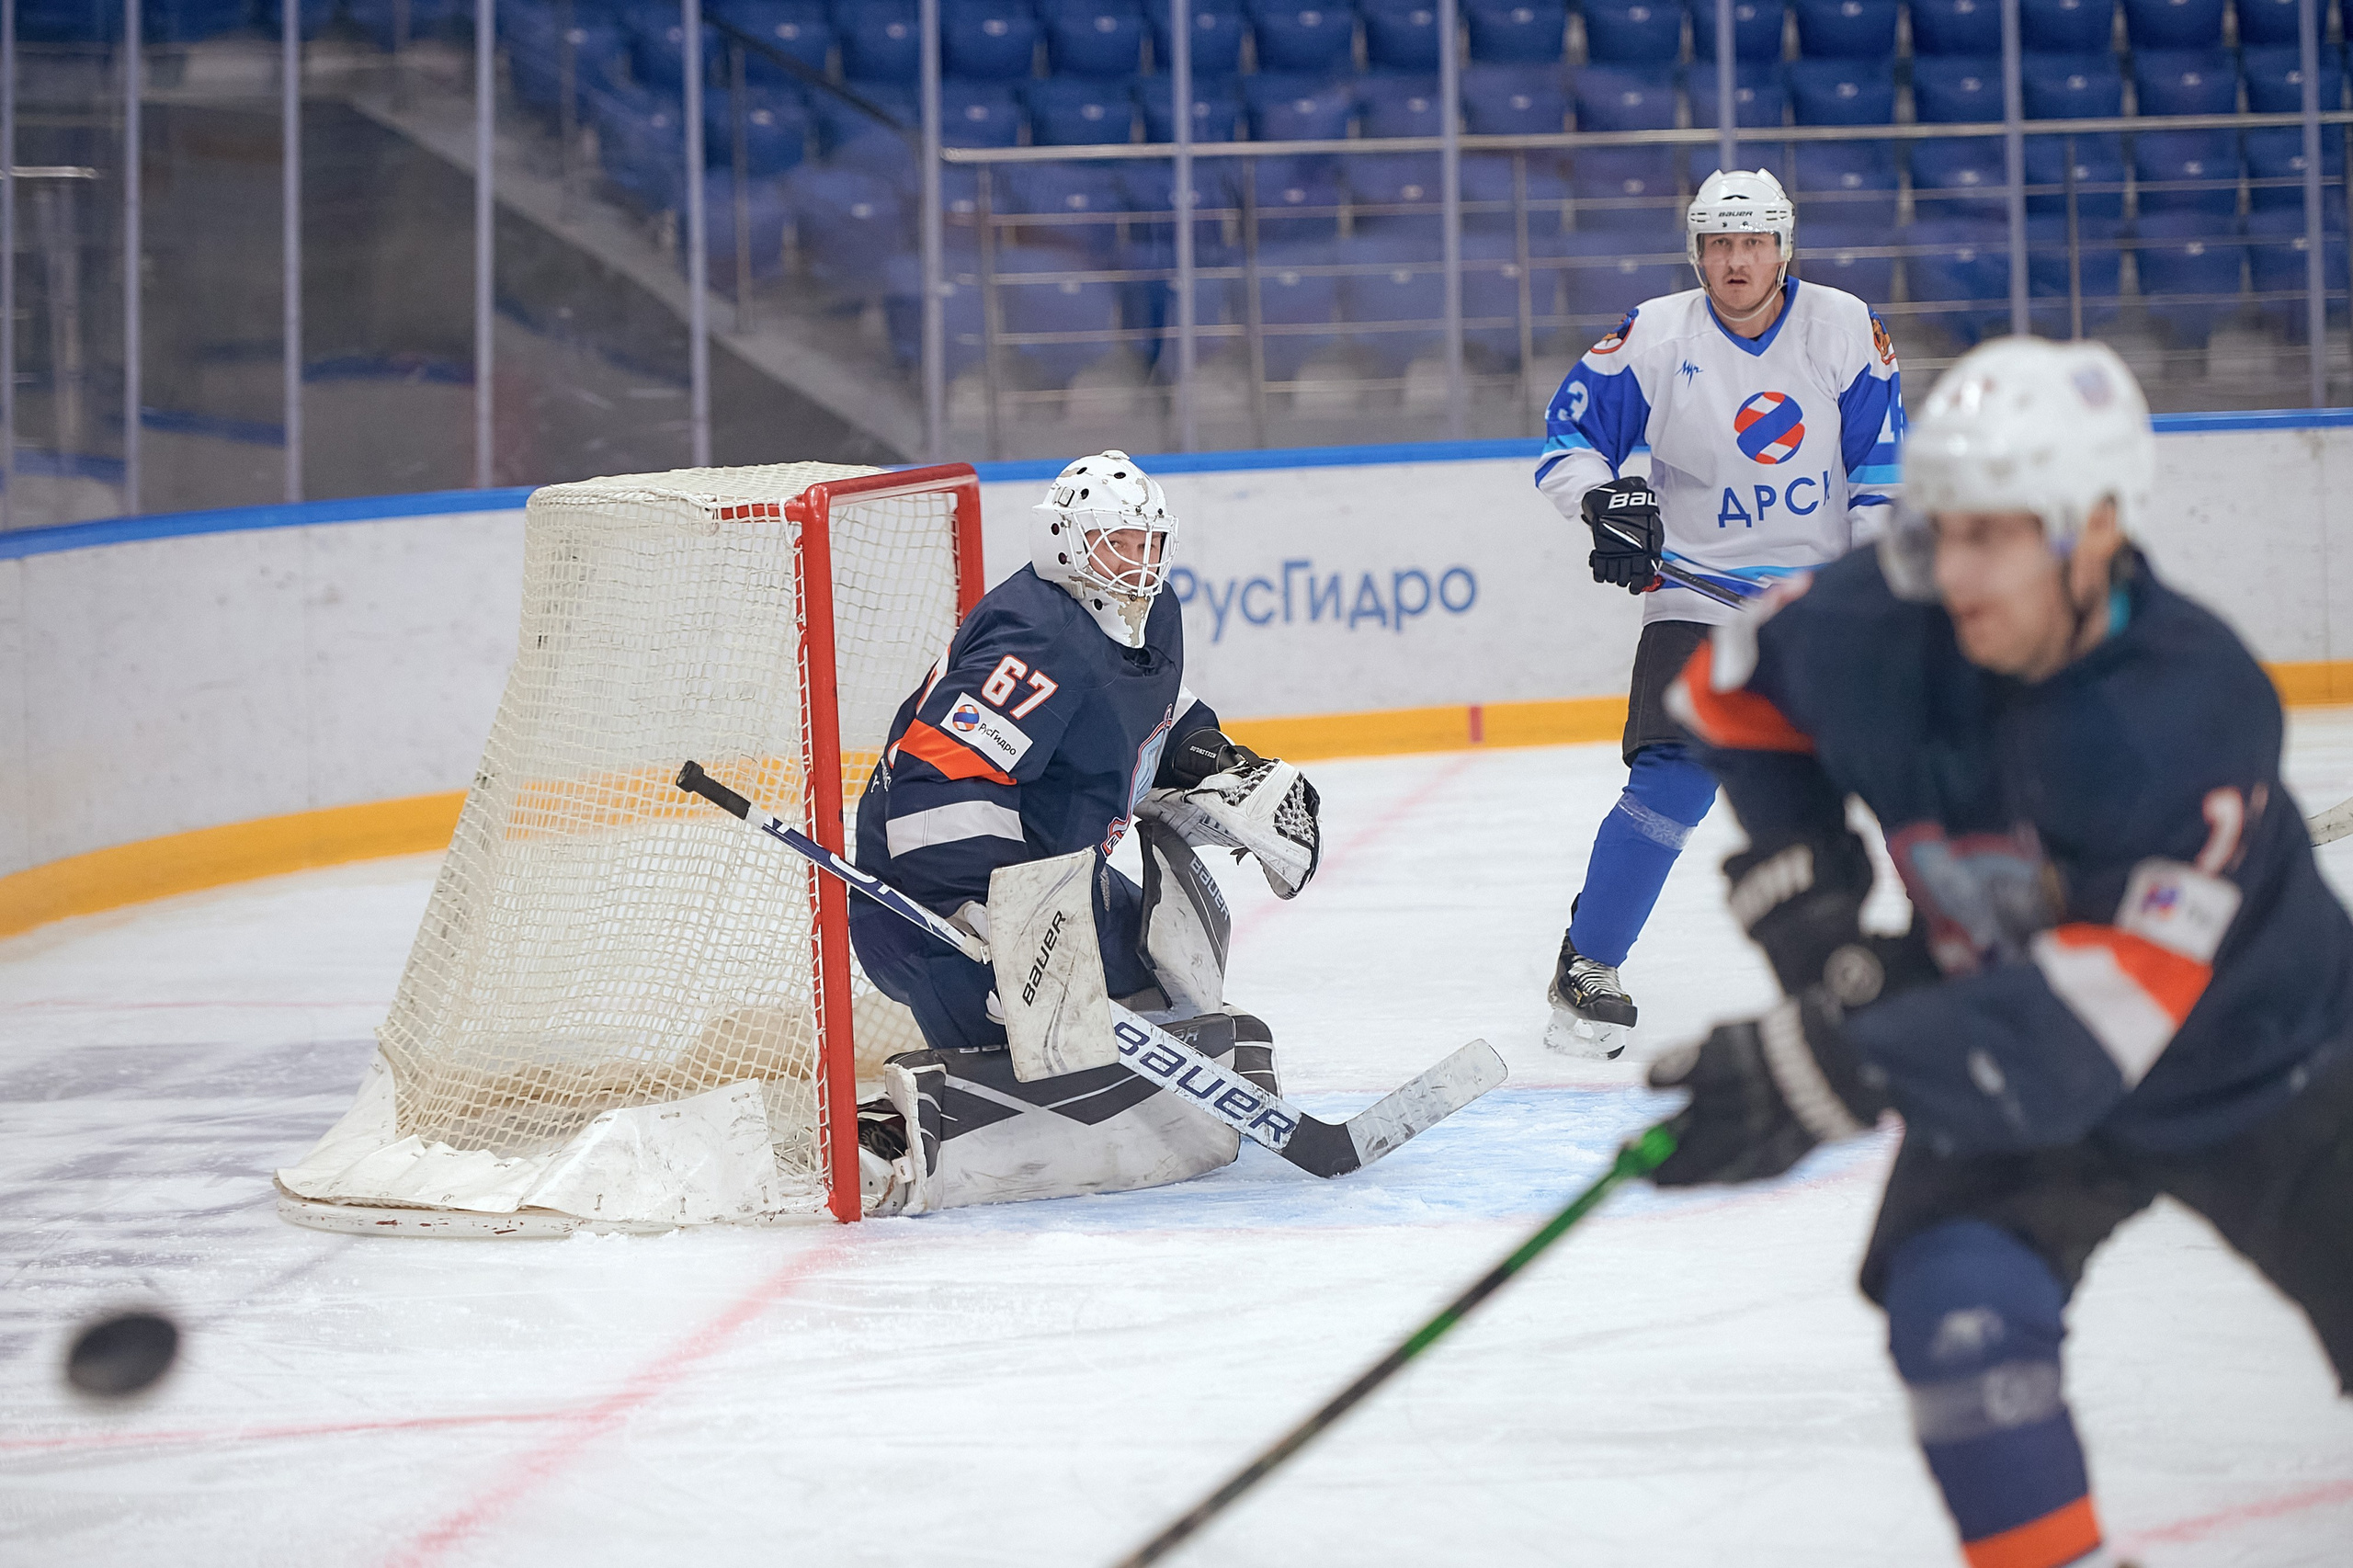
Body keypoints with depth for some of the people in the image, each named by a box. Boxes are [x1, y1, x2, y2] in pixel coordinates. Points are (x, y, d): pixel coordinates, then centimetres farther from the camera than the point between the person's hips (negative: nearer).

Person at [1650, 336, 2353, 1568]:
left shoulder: (2193, 711, -35)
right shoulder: (1880, 627, -23)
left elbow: (2093, 1015, -42)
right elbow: (1731, 687, 2)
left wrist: (1831, 1072, -48)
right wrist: (1800, 885, -11)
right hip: (2011, 1047, 2)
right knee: (1958, 1308, -24)